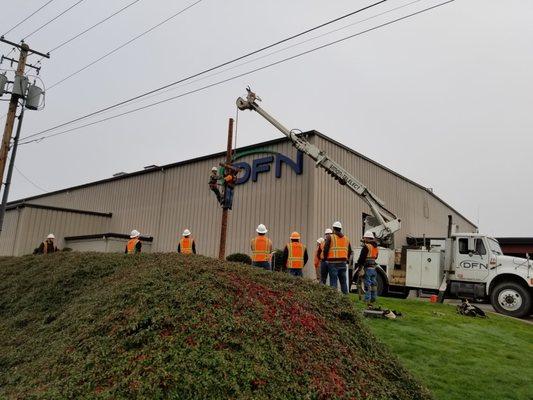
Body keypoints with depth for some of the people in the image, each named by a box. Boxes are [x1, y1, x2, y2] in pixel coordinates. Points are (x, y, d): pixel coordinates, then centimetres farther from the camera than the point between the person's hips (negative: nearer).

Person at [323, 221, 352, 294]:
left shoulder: (330, 237, -3)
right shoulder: (346, 238, 14)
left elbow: (325, 249, -9)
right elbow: (350, 251, 15)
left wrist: (326, 258, 5)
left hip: (333, 263, -5)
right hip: (343, 263, 5)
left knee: (333, 281, -3)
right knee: (343, 281, 13)